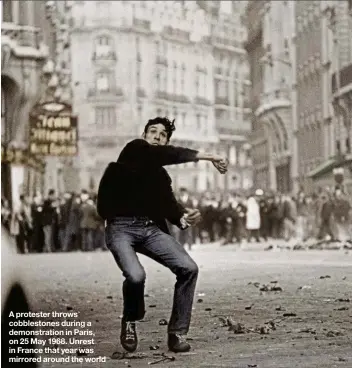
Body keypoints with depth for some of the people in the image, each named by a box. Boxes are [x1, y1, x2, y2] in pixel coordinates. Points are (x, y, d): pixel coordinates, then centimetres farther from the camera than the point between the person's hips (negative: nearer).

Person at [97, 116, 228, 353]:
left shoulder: (161, 175, 21)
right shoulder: (133, 150, 1)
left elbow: (169, 206, 11)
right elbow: (166, 155, -15)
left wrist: (184, 218, -13)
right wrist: (207, 156, -12)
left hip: (151, 229, 6)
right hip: (121, 227, -6)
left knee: (188, 268, -13)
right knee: (136, 275, -30)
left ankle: (177, 332, -2)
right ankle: (130, 323, 3)